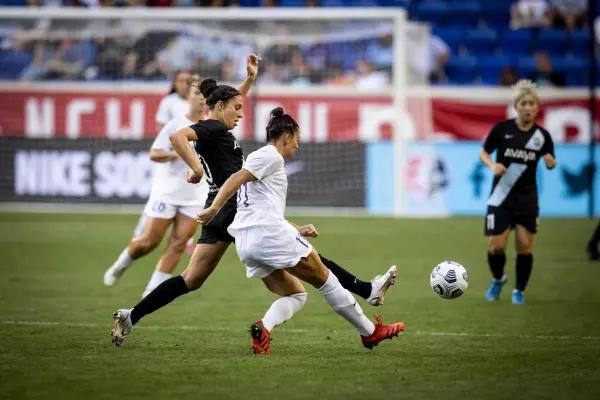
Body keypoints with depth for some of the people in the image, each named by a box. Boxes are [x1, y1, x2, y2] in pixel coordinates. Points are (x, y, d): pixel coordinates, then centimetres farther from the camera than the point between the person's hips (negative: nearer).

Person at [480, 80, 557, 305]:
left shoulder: (542, 136, -3)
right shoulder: (502, 129, -8)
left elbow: (550, 163, 9)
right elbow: (484, 153, 4)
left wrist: (551, 162, -14)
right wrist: (493, 165, -16)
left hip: (527, 198, 1)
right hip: (501, 196, -1)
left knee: (525, 246, -3)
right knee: (496, 246, -5)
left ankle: (519, 290, 17)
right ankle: (498, 279, 26)